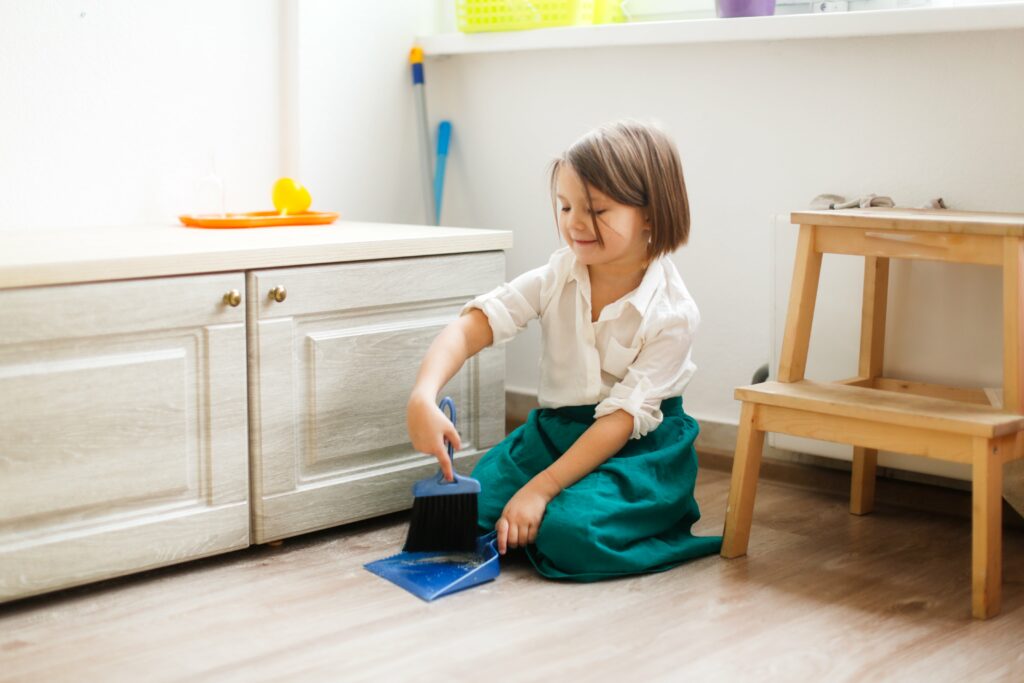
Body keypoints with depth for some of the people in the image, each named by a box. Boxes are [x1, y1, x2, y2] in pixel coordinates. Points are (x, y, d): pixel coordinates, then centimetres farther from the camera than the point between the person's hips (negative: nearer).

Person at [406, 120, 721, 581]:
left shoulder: (672, 313, -17)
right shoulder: (556, 279, -6)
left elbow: (622, 418, -19)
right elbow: (469, 329, -15)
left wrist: (540, 488, -26)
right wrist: (423, 397, -36)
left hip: (642, 445, -4)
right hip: (556, 429, 4)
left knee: (570, 534, -29)